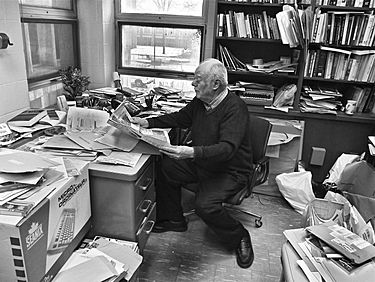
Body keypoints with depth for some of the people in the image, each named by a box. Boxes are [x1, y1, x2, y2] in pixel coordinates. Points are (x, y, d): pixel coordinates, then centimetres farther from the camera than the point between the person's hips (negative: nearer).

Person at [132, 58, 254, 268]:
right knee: (166, 168, 0)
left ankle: (239, 238, 3)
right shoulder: (200, 101, 0)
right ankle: (174, 219, 19)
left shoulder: (235, 108, -25)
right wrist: (148, 122, 8)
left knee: (205, 205, -27)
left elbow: (227, 148, -36)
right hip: (200, 162, 8)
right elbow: (180, 118, 16)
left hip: (230, 171, -8)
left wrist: (192, 152, -49)